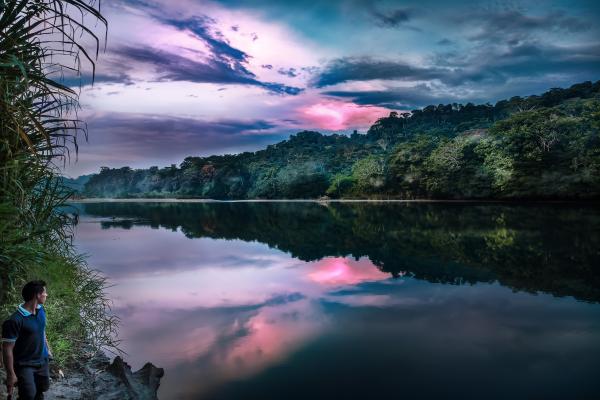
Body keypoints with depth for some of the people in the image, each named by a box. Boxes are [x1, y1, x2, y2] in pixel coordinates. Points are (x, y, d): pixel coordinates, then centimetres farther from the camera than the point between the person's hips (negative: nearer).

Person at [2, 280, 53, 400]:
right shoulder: (15, 321, -28)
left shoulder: (41, 310, -4)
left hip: (42, 361, 7)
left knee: (42, 388, 19)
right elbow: (7, 350, -22)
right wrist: (11, 375, -18)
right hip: (25, 365, -7)